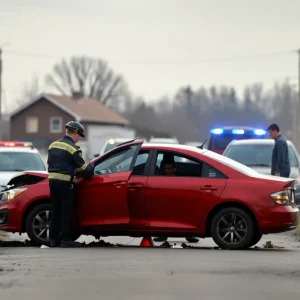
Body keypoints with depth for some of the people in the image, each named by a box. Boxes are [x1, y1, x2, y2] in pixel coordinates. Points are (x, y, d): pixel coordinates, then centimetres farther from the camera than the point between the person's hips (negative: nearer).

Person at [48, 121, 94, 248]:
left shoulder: (53, 145, 14)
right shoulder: (72, 148, -10)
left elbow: (50, 164, 15)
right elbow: (82, 168, -8)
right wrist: (92, 169, 14)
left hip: (52, 180, 7)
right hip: (65, 183, -7)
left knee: (55, 211, 12)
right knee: (67, 211, -1)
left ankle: (53, 239, 14)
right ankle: (66, 239, -1)